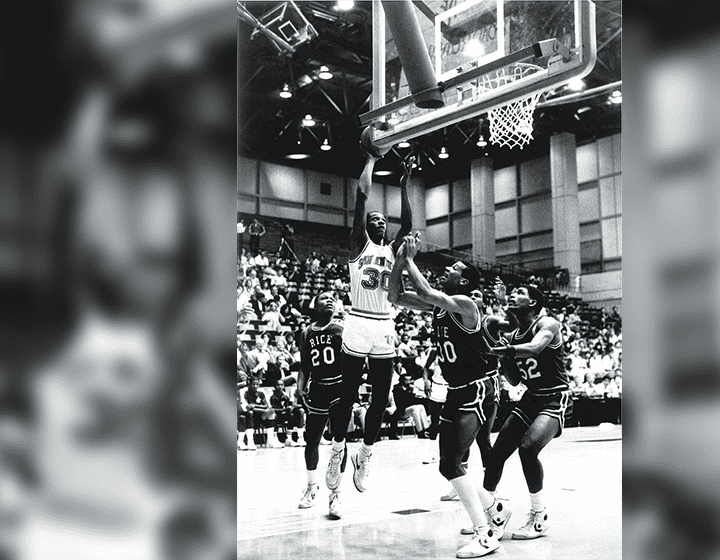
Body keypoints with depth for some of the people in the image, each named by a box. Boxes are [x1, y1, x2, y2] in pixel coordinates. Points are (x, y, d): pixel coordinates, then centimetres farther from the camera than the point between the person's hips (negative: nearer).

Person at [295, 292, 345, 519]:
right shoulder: (306, 334, 9)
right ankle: (312, 488, 29)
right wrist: (300, 387, -2)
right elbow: (304, 367, 13)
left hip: (339, 389, -3)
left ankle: (335, 493, 3)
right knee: (311, 442, 8)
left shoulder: (342, 330, -1)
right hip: (317, 391, 3)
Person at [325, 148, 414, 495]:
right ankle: (337, 451, 15)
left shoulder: (391, 250, 17)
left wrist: (403, 185, 3)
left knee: (381, 398, 5)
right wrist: (371, 160, 5)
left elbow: (407, 225, 1)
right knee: (348, 394, 0)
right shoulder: (359, 244, 4)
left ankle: (364, 455, 18)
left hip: (384, 327, 4)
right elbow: (361, 193, -4)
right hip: (358, 324, -4)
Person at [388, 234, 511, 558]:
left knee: (450, 464, -18)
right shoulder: (436, 305, 7)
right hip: (455, 393, 9)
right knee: (450, 465, 13)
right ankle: (496, 512, 34)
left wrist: (410, 259, -19)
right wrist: (400, 259, -3)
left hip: (477, 392, -9)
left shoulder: (464, 305, -17)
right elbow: (394, 297, 7)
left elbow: (425, 292, -32)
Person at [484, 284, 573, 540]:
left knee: (528, 448, -27)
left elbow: (534, 348, -34)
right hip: (530, 399, 8)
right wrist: (502, 357, -5)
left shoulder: (547, 324, -12)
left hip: (556, 399, -8)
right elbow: (514, 380, 13)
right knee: (497, 451, 2)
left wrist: (498, 349, -46)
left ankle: (539, 518, -10)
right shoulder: (513, 336, 10)